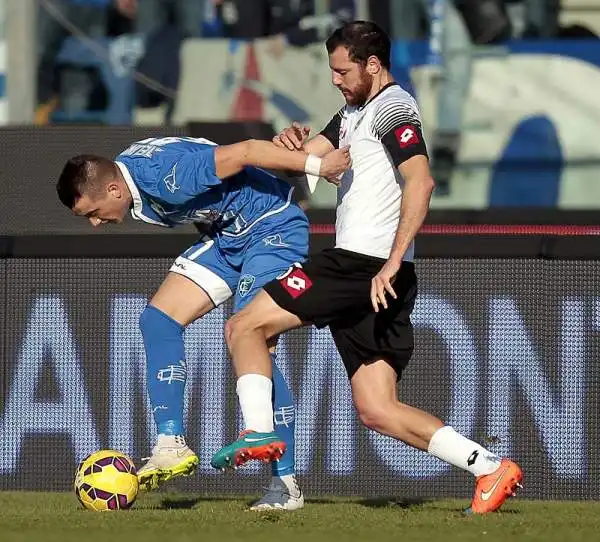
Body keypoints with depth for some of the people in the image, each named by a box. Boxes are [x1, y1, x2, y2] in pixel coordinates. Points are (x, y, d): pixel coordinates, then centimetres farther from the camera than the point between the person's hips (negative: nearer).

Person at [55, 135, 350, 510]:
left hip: (274, 229, -9)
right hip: (226, 235, 9)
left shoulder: (165, 174, -32)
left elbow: (245, 151, -31)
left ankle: (287, 484, -10)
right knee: (159, 319, -2)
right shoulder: (128, 173, -3)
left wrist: (317, 165, -27)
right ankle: (172, 447, -4)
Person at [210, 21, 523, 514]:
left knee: (245, 326, -4)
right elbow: (309, 155, 24)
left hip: (361, 265, -10)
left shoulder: (392, 108, -7)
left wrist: (392, 262, -26)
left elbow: (420, 181, -20)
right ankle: (490, 467, -4)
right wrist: (292, 141, -1)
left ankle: (258, 432, -14)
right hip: (369, 273, 10)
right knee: (378, 410, 3)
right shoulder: (356, 112, 24)